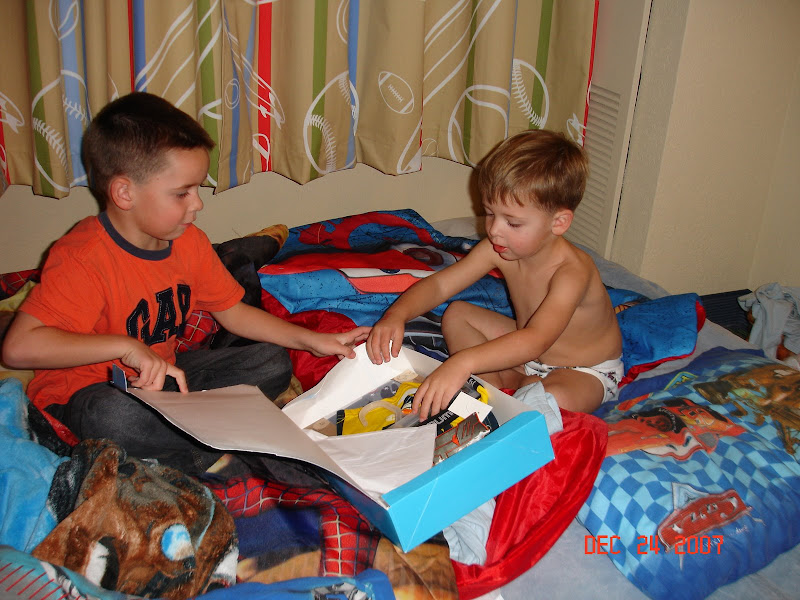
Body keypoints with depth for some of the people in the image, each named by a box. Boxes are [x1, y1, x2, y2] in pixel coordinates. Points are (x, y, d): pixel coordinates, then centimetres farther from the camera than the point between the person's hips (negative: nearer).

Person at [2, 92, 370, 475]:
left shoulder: (190, 243, -1)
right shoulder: (83, 259, -25)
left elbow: (233, 312, 9)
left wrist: (312, 340, 1)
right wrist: (125, 346, -34)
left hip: (164, 375, 7)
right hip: (86, 390, -7)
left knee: (273, 363, -1)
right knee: (113, 416, -41)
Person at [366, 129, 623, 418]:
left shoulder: (572, 271, -36)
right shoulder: (498, 249, -15)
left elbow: (536, 340, -51)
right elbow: (439, 284, -12)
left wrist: (463, 362, -64)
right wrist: (396, 314, -33)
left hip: (585, 371, -6)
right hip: (526, 353, 7)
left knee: (554, 400, -39)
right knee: (456, 314, 2)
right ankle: (503, 383, -9)